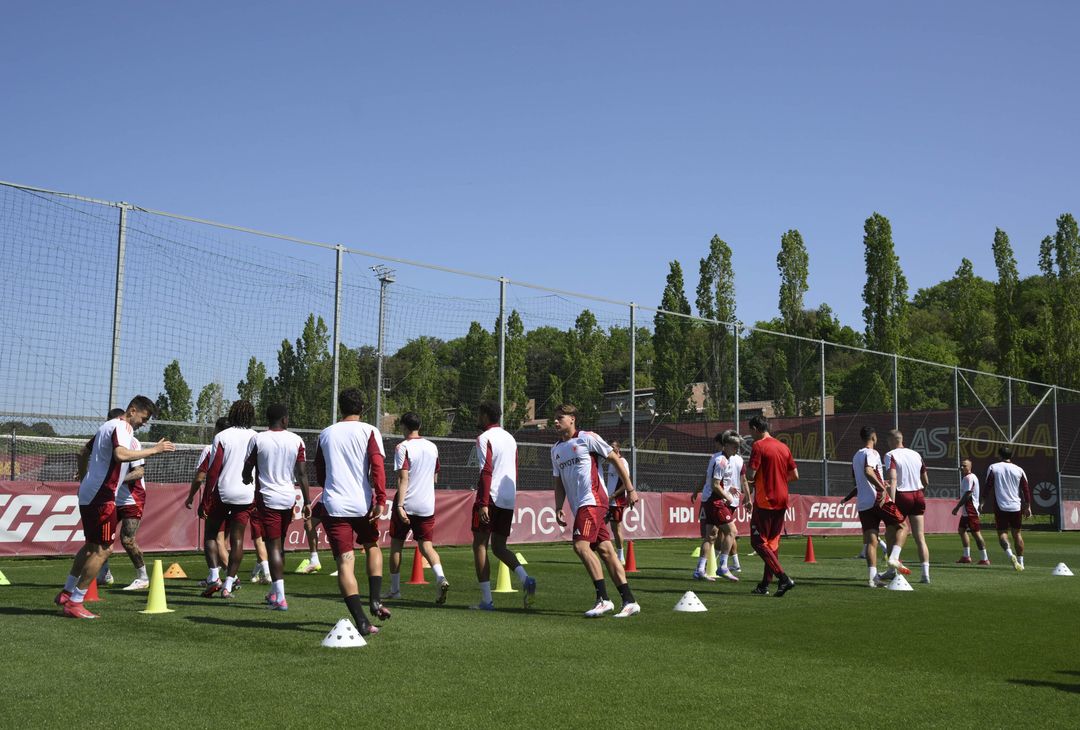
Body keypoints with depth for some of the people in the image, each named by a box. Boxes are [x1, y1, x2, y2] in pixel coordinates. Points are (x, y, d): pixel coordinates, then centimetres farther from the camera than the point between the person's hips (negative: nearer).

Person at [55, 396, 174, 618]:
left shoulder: (108, 426, 19)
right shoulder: (121, 427, -12)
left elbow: (83, 453, 28)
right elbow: (121, 455, -31)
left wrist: (83, 479, 36)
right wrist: (154, 450, -27)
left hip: (88, 494, 10)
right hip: (102, 497, -10)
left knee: (92, 545, 22)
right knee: (102, 549, -5)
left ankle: (66, 592, 28)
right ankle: (74, 602, -1)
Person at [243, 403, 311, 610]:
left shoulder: (258, 440, -5)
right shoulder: (296, 440, 0)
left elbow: (247, 471, 3)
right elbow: (301, 473, -1)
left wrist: (247, 480, 27)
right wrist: (307, 502, 5)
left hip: (267, 498, -3)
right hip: (289, 498, 3)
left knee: (273, 546, -4)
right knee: (280, 544, 18)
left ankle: (280, 598, -12)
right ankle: (275, 592, 30)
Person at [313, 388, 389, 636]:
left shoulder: (325, 434, 12)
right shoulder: (369, 431, 1)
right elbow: (377, 466, -13)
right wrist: (380, 500, -14)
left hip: (333, 505, 1)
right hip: (363, 504, -1)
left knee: (345, 563, -2)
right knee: (372, 547, 25)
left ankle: (362, 622, -10)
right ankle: (374, 600, 13)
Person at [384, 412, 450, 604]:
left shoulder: (403, 447, -9)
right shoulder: (432, 447, 9)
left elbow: (403, 479, -16)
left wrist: (400, 506, -19)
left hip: (406, 504, -4)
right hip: (427, 505, 4)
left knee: (396, 544, 11)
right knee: (426, 545, 6)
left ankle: (394, 589, 18)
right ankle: (440, 578, -20)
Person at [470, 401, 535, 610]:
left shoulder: (485, 438, -7)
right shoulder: (510, 438, 18)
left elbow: (486, 472, -16)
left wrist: (483, 503, -19)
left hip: (491, 498, -7)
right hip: (509, 500, 7)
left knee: (479, 545, 1)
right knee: (499, 547, 14)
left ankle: (486, 600, -1)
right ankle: (526, 579, -10)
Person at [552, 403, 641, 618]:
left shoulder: (587, 438, -3)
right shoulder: (556, 449, 18)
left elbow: (615, 459, 0)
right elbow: (559, 482, 23)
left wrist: (630, 489, -2)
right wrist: (558, 508, 9)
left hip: (593, 500, -7)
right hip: (579, 506, 7)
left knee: (581, 544, -20)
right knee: (605, 550, 3)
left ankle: (603, 599, -16)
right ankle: (629, 601, 4)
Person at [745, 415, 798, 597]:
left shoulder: (758, 446, -10)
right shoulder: (784, 447, 11)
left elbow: (750, 475, -16)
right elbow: (795, 476, 12)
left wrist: (747, 475, 5)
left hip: (764, 501, -7)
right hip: (781, 501, 7)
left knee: (758, 542, -3)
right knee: (772, 543, 12)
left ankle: (784, 578, -16)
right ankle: (765, 585, 17)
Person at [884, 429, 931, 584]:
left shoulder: (891, 455, -6)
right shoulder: (916, 455, 11)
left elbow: (893, 480, -20)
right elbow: (926, 482, 15)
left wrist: (892, 503, -25)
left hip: (902, 496, -5)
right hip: (918, 495, 5)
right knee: (920, 537, 3)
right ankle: (925, 574, -4)